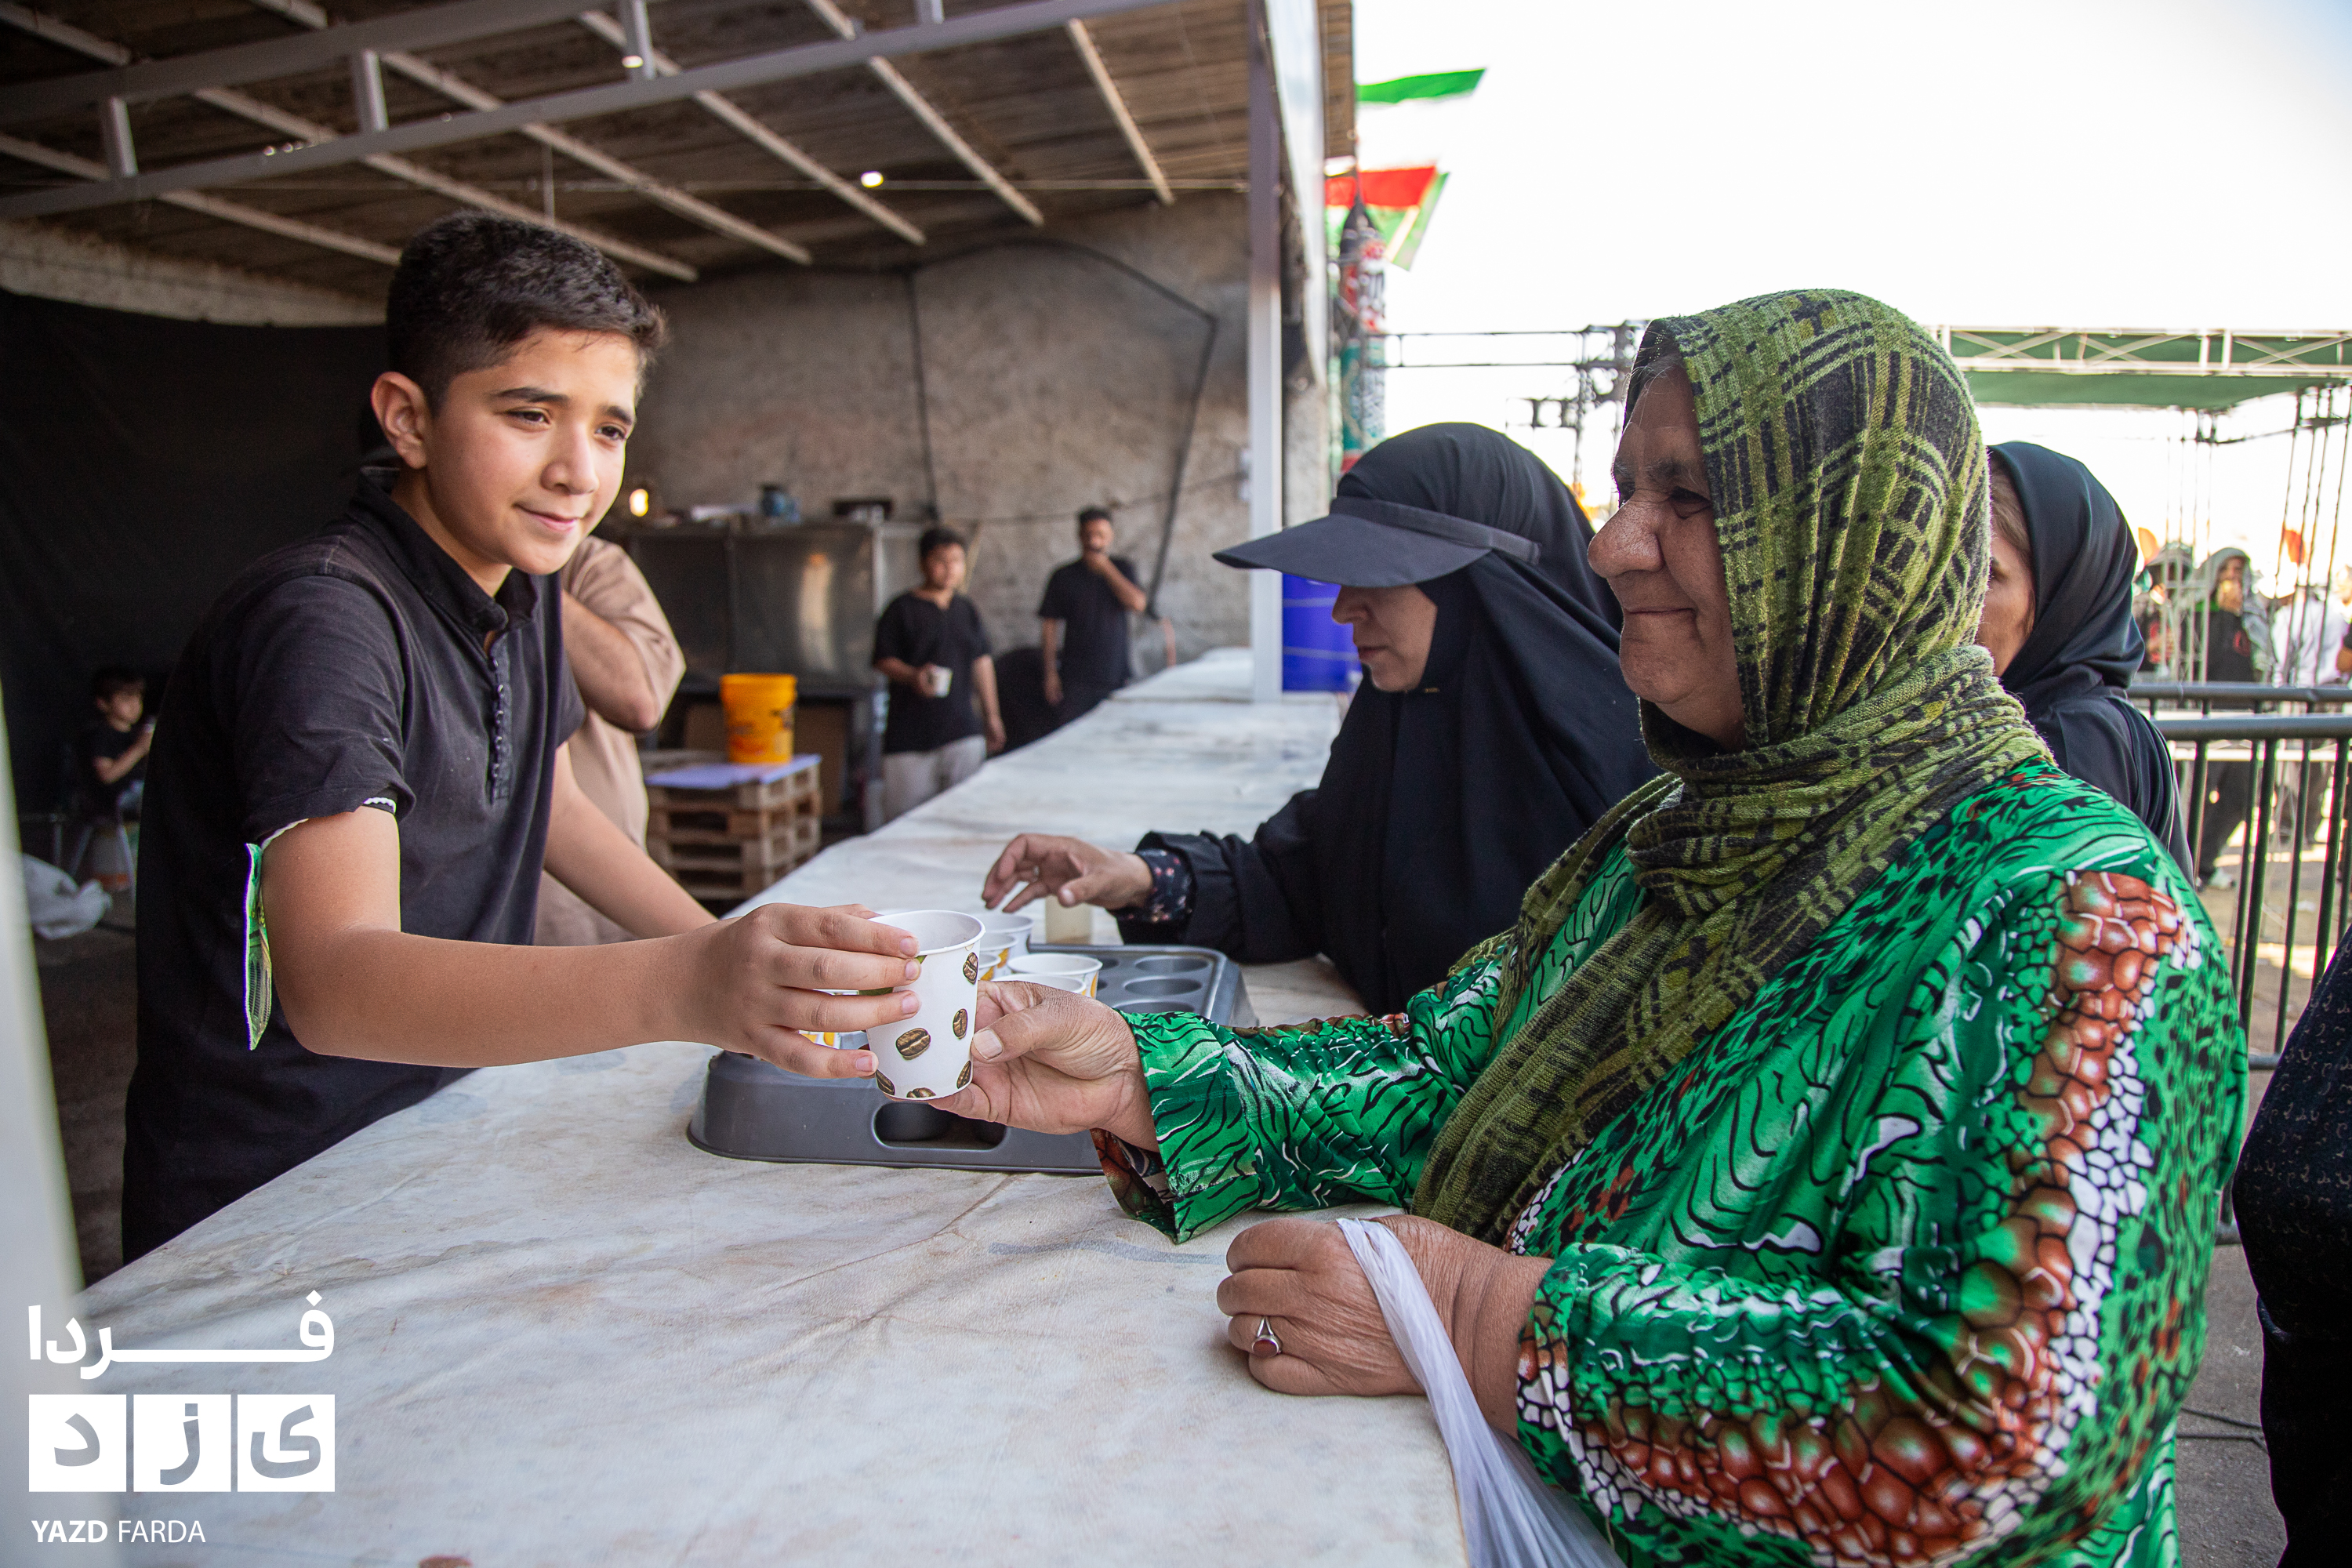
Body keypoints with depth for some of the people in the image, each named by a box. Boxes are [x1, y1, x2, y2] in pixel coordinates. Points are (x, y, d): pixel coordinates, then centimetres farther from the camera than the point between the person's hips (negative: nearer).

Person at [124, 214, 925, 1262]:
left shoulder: (524, 587, 3)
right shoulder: (324, 618, -23)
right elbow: (333, 983, -35)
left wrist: (733, 958, 9)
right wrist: (683, 990, -50)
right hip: (260, 1212, -6)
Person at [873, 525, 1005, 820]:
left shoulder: (968, 611, 15)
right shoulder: (902, 610, -1)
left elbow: (982, 663, 19)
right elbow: (883, 660, -4)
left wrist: (991, 716, 20)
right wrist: (913, 676, -24)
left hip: (963, 731, 4)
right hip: (911, 733, -4)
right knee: (910, 816, -2)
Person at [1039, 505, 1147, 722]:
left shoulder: (1123, 568, 9)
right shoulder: (1064, 576, 6)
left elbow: (1138, 605, -8)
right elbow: (1049, 624, 5)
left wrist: (1106, 569, -7)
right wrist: (1050, 672, -1)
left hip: (1116, 677, 1)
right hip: (1076, 679, -1)